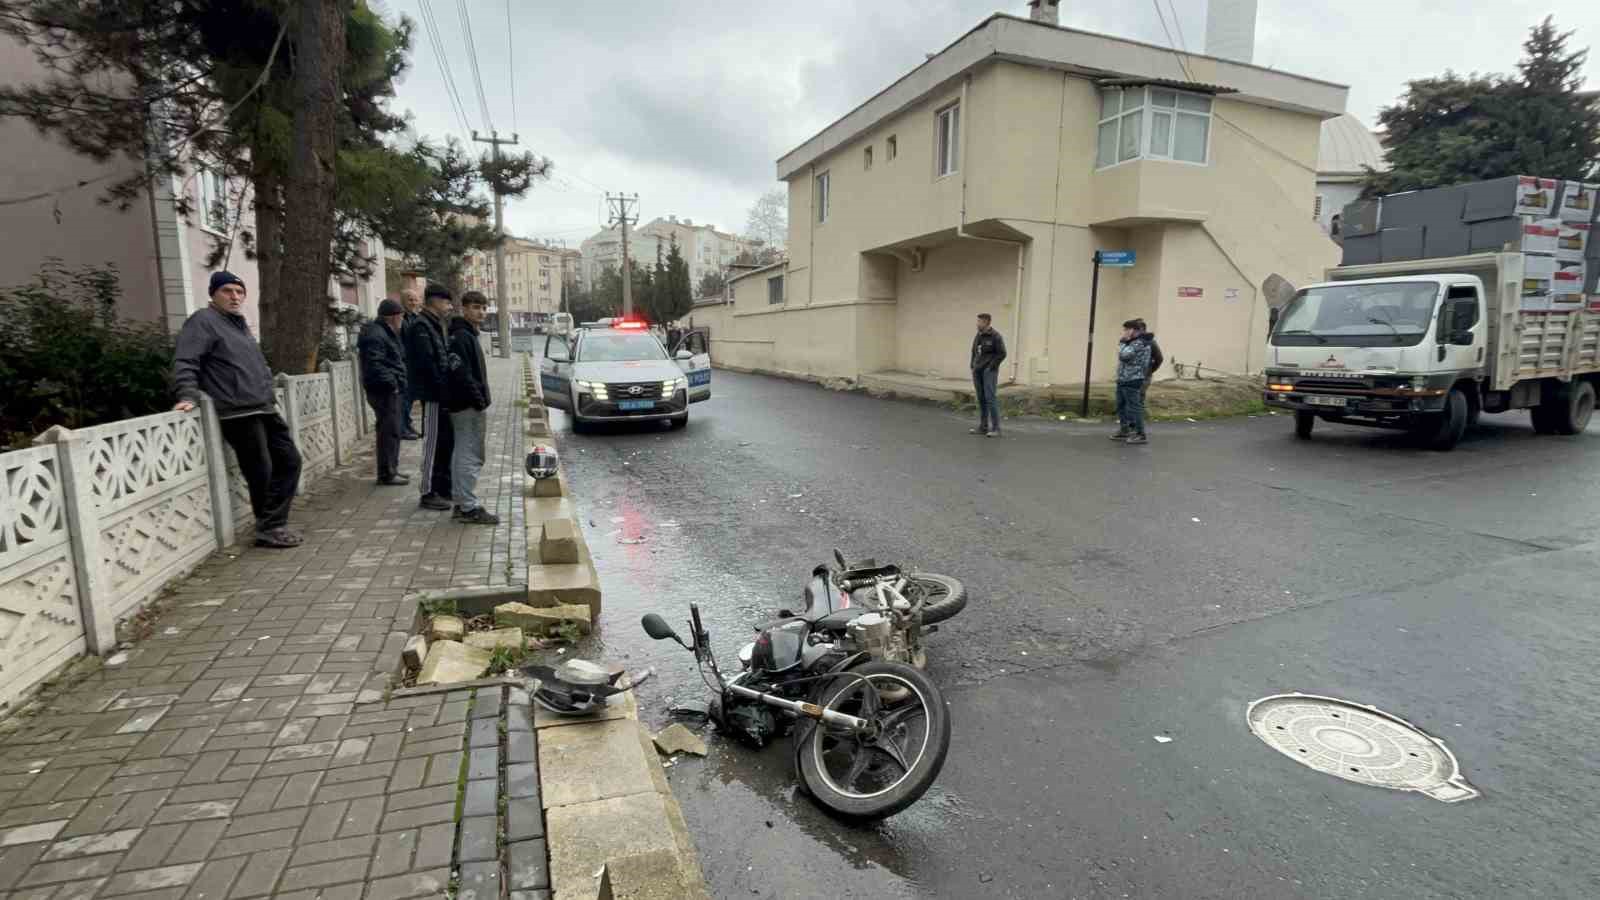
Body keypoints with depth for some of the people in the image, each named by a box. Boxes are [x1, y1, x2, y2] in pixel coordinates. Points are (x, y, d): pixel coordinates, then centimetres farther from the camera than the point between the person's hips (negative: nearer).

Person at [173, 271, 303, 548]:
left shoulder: (239, 324, 22)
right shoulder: (204, 322, -5)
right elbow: (185, 362, -14)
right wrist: (189, 396, -25)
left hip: (265, 409, 9)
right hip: (239, 413, -9)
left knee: (289, 461, 9)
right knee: (261, 473, -5)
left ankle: (273, 525, 13)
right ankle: (269, 528, 9)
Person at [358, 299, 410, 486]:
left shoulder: (386, 333, 19)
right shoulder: (375, 335, -15)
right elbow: (374, 365, -25)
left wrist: (399, 382, 15)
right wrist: (392, 382, -22)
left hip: (390, 391, 11)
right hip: (383, 391, -11)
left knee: (391, 432, 16)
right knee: (389, 432, -8)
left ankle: (391, 469, 25)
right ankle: (386, 474, -3)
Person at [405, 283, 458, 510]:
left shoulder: (434, 325, 18)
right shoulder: (420, 327, -14)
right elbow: (427, 363, -21)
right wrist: (442, 388, -18)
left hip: (440, 394, 10)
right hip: (432, 395, -10)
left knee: (446, 441, 15)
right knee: (434, 443, -4)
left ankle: (443, 487, 26)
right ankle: (429, 493, 5)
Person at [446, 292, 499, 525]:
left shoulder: (469, 335, 18)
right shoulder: (461, 336, -13)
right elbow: (462, 374, -21)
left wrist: (480, 399, 16)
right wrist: (478, 399, -20)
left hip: (464, 404, 11)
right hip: (468, 405, -11)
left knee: (463, 454, 14)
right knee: (470, 456, -7)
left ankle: (462, 503, 21)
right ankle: (469, 507, -3)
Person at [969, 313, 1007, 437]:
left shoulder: (996, 336, -10)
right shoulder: (978, 336, 12)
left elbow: (1002, 354, -13)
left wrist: (991, 367, -15)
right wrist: (973, 367, 10)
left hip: (989, 371, -7)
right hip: (978, 371, 7)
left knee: (990, 398, -13)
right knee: (981, 399, 7)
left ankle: (995, 428, -10)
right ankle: (983, 427, 12)